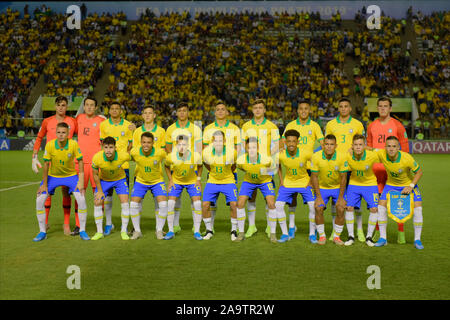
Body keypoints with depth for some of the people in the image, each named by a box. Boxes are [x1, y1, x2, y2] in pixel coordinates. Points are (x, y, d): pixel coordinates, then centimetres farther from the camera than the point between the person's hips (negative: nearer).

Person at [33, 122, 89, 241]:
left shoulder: (73, 144, -21)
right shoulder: (50, 145, -21)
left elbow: (80, 161, -11)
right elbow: (46, 164, -12)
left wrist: (80, 181, -15)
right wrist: (44, 184, -9)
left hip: (71, 175, -1)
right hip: (52, 176, 1)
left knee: (81, 199, -17)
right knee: (39, 200, -11)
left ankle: (82, 231, -1)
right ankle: (42, 232, 6)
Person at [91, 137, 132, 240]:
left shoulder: (123, 156, -33)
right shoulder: (97, 158, -31)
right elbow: (95, 174, -13)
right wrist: (100, 191, -8)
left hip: (120, 179, -1)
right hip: (103, 180, 1)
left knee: (125, 204, -12)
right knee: (97, 203, -8)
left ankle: (124, 231, 5)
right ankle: (99, 232, 6)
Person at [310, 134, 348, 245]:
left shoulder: (342, 157, -20)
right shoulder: (316, 157, -19)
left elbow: (343, 178, -12)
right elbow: (314, 177, -11)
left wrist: (341, 197, -12)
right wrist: (318, 197, -13)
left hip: (338, 187, 0)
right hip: (322, 187, 0)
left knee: (341, 209, -13)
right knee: (318, 208, -15)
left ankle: (337, 236, 6)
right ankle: (322, 236, 3)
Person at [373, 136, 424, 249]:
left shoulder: (407, 158, -32)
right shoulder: (381, 154, -26)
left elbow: (419, 172, -16)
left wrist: (411, 186, -25)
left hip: (408, 184, -2)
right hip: (391, 184, 2)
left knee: (418, 207, -17)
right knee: (381, 205, -12)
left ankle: (417, 239, -2)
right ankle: (383, 238, 1)